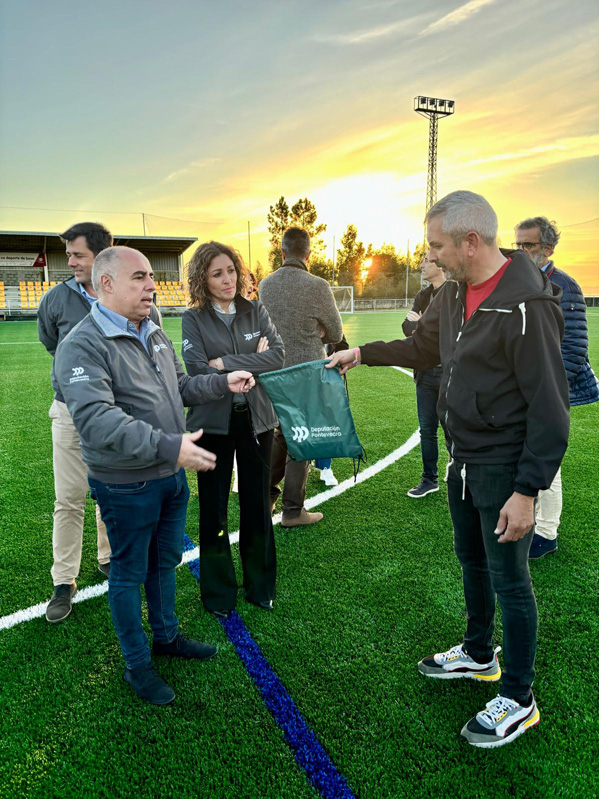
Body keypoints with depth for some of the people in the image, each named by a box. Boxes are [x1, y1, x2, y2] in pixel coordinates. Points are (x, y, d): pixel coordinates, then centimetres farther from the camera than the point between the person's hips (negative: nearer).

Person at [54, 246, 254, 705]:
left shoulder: (155, 334, 8)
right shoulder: (83, 346, -21)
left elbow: (181, 387, 20)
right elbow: (95, 418, -33)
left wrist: (223, 383, 3)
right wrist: (169, 446, -41)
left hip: (172, 476, 8)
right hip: (126, 486, -8)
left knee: (166, 561, 23)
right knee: (130, 572, 11)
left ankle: (166, 635, 46)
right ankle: (137, 664, 32)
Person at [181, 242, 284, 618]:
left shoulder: (256, 312, 3)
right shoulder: (194, 319, -4)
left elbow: (279, 354, -10)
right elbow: (198, 369, -16)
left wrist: (227, 363, -16)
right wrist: (253, 364, -13)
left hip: (257, 419, 2)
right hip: (214, 422, -2)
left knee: (257, 505, 12)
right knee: (214, 509, 9)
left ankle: (261, 585, 30)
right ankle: (219, 591, 27)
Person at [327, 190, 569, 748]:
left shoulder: (527, 306, -24)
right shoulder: (456, 294, 3)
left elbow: (550, 409, -23)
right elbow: (423, 347, 21)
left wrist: (527, 490, -23)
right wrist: (361, 354, 18)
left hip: (505, 468, -8)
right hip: (464, 460, 9)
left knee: (508, 579, 6)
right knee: (471, 561, 22)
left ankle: (518, 700, 27)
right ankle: (478, 656, 45)